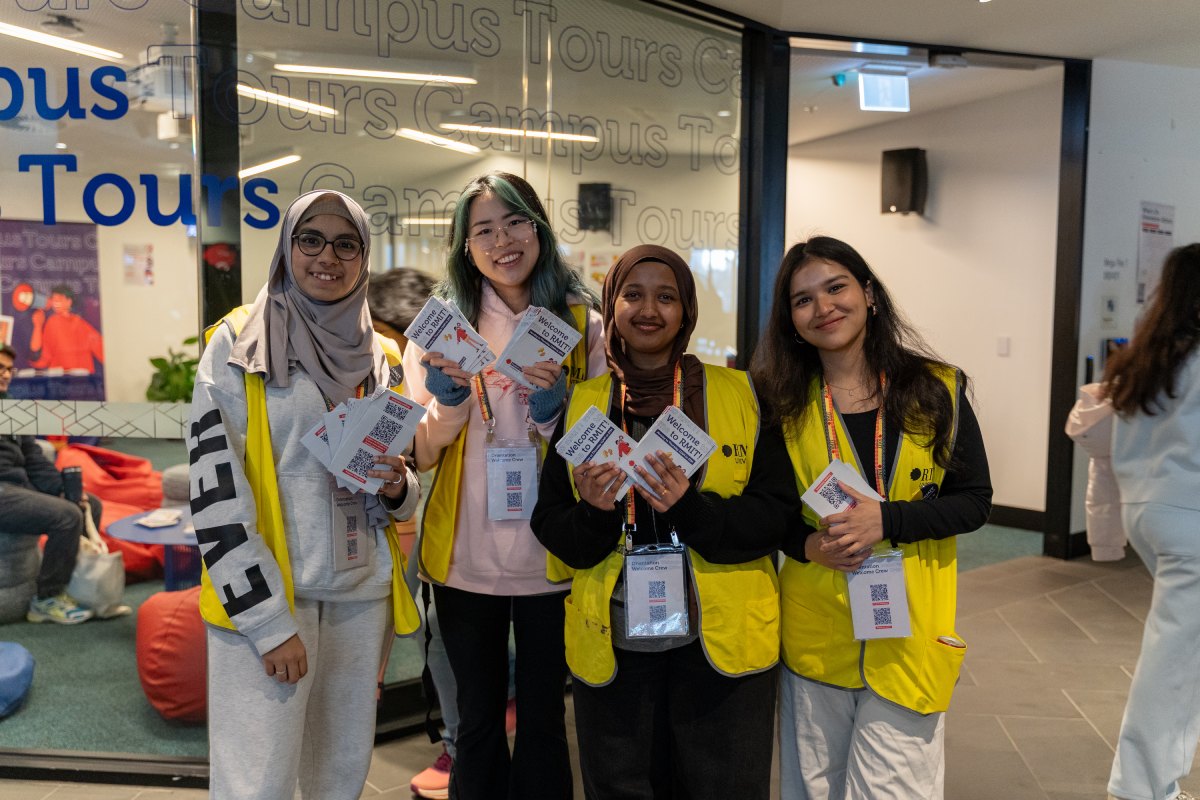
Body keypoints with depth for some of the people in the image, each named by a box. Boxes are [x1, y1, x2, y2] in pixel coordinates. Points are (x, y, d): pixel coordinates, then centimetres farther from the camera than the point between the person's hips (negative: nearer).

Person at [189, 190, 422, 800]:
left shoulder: (382, 358, 11)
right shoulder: (240, 344, -3)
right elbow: (215, 492, -9)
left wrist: (398, 486, -4)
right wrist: (269, 621, -14)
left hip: (362, 594, 5)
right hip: (262, 596, -4)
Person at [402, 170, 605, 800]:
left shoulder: (582, 324, -1)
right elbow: (421, 454, -2)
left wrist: (558, 411, -18)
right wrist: (449, 401, -21)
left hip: (552, 557, 0)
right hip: (466, 559, 1)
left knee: (543, 719, 14)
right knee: (478, 721, 16)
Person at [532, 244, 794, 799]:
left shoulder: (741, 395, -1)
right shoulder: (582, 404, 3)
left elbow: (775, 513, -6)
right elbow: (552, 531, 3)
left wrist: (691, 508, -23)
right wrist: (593, 514, -19)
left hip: (723, 642, -1)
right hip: (612, 645, 2)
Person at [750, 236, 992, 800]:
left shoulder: (936, 390, -3)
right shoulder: (780, 402, -1)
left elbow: (974, 500, -3)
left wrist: (886, 521, -18)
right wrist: (807, 543, -14)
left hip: (910, 633, -1)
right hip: (814, 634, 1)